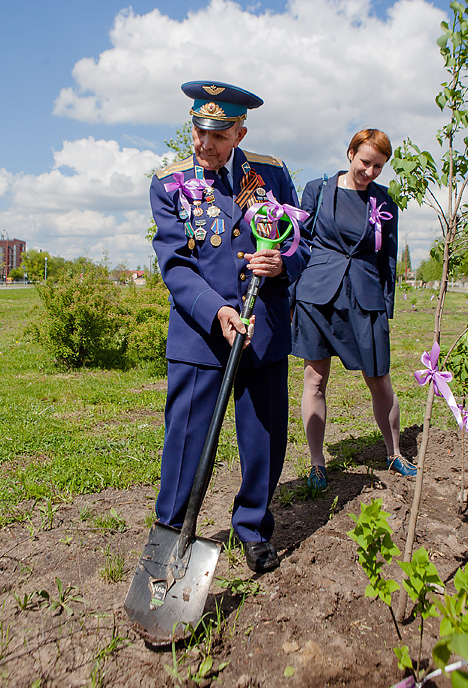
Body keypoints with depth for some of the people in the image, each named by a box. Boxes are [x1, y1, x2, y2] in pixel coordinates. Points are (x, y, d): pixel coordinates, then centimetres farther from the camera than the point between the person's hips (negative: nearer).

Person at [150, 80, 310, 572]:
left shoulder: (271, 173, 7)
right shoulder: (169, 184, 1)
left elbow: (302, 241, 12)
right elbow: (174, 266, -7)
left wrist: (284, 263, -11)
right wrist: (215, 311, -22)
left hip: (267, 330, 3)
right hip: (199, 330, -2)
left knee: (266, 439, 9)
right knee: (186, 438, 1)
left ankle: (254, 528, 32)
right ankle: (170, 534, 23)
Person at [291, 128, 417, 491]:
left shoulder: (384, 202, 9)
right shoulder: (317, 189, 6)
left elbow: (388, 260, 12)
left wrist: (387, 308, 7)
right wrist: (292, 292, 3)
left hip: (366, 298, 1)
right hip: (317, 293, -1)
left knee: (380, 382, 7)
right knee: (315, 379, 2)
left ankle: (395, 455, 29)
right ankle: (317, 464, 16)